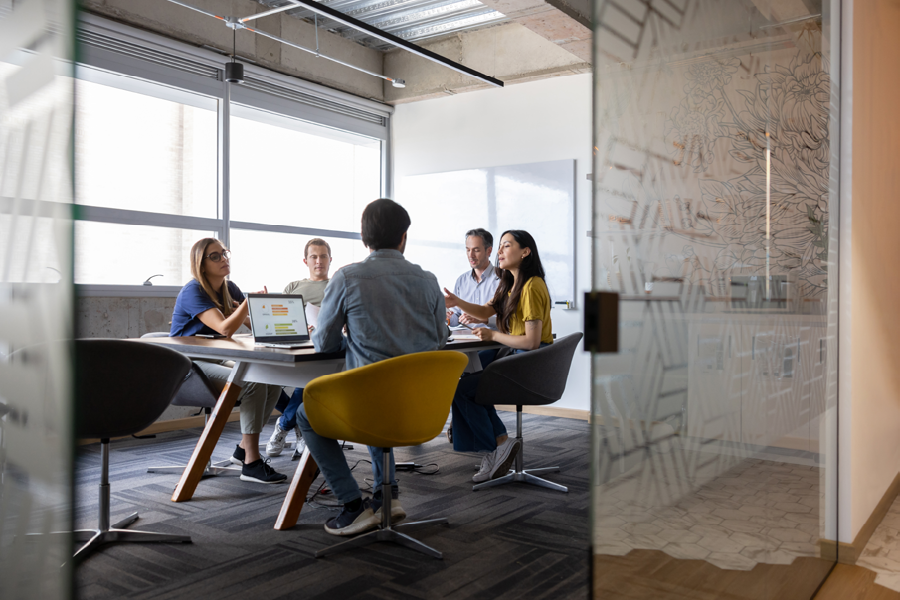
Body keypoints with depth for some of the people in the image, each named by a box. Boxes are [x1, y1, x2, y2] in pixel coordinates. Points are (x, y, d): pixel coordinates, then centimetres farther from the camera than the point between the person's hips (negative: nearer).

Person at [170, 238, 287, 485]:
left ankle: (244, 448, 2)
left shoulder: (230, 289, 9)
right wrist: (250, 302, -25)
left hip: (214, 362, 8)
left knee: (273, 381, -11)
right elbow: (225, 329, -28)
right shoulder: (193, 292, -15)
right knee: (253, 383, -29)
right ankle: (251, 463, -24)